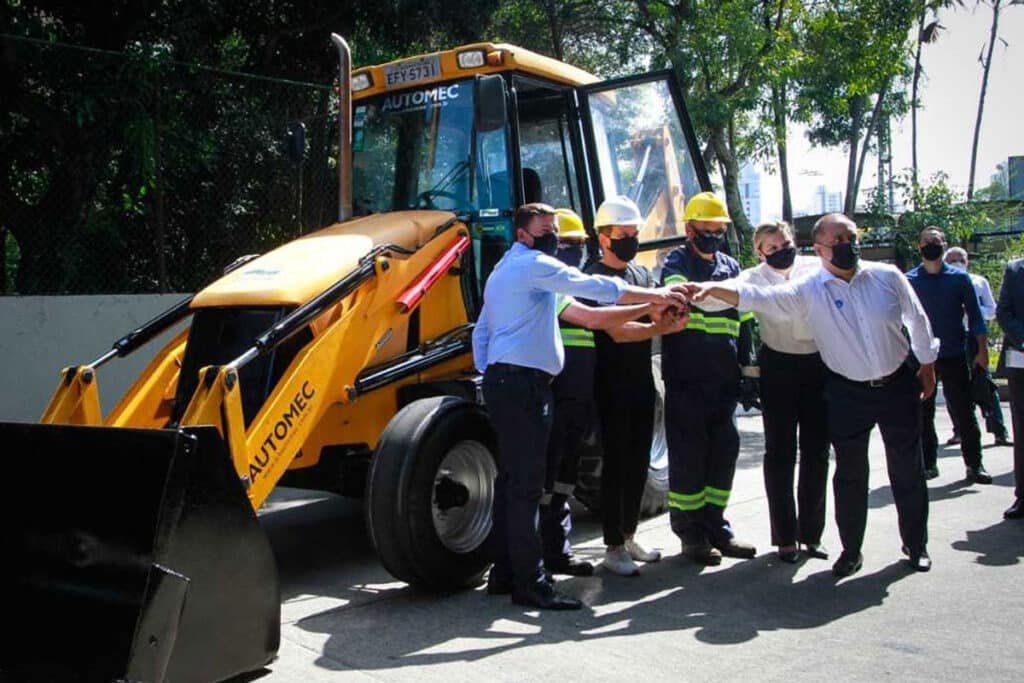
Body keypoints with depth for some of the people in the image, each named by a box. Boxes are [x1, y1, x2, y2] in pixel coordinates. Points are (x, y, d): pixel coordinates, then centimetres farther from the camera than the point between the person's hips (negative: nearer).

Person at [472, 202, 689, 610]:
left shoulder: (502, 271, 23)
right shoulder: (534, 265, -7)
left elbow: (480, 331, 23)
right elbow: (594, 287, -13)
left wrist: (487, 376, 20)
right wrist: (655, 296, -8)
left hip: (500, 381, 10)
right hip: (523, 382, -10)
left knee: (510, 479, 12)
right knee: (525, 485, -10)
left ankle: (504, 572, 18)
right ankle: (530, 584, -8)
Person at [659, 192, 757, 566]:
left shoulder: (731, 266, 18)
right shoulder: (678, 262, 0)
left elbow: (743, 321, 22)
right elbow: (677, 290, -24)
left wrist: (748, 366, 17)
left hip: (724, 379, 6)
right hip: (687, 379, -6)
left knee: (724, 450, 11)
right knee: (688, 454, 0)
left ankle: (714, 525, 24)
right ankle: (689, 532, 10)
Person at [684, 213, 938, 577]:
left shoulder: (887, 276, -6)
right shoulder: (809, 290, -11)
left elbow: (917, 321, 8)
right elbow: (759, 297, -24)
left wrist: (927, 364, 14)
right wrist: (713, 288, -39)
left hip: (898, 385, 1)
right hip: (848, 393, -1)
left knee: (908, 469, 11)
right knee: (850, 475, 7)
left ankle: (916, 544, 30)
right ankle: (851, 550, 22)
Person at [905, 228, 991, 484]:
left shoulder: (959, 278, 1)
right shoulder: (909, 280, 1)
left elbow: (974, 314, 3)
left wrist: (982, 350, -3)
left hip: (954, 357, 0)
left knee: (964, 412, 3)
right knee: (923, 414, 7)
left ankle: (974, 465, 12)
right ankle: (928, 463, 18)